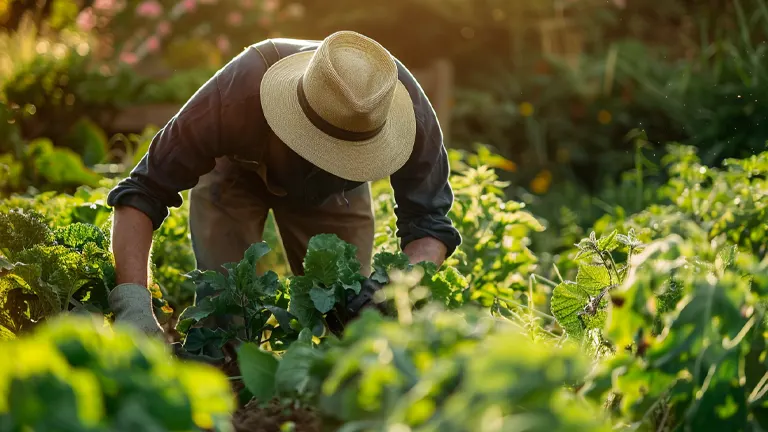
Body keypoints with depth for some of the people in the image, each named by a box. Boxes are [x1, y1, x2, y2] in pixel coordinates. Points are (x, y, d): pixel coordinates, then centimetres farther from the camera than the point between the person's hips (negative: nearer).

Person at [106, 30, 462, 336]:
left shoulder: (411, 110, -38)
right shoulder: (237, 93, -43)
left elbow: (430, 224, -29)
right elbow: (142, 194, -39)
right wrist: (132, 301, -54)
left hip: (336, 191, 2)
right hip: (235, 171, -1)